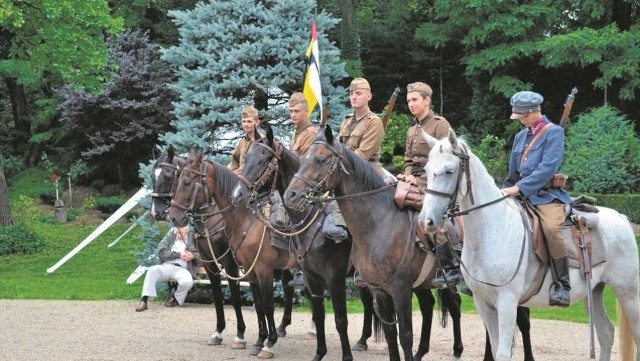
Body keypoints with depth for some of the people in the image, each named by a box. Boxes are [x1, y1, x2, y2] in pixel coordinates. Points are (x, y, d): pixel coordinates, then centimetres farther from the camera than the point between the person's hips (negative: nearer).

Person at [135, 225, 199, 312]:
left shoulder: (193, 237, 16)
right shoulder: (169, 237, 17)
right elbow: (161, 253, 3)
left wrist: (193, 256, -10)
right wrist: (179, 255, -9)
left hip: (182, 269, -1)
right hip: (166, 266, 1)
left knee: (187, 282, -34)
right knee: (152, 270, -30)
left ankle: (176, 299, -4)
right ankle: (144, 301, -31)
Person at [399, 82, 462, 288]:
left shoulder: (440, 125, -4)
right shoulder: (412, 130, 20)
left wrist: (421, 181, -17)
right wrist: (408, 177, 0)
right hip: (417, 182, 8)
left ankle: (452, 270, -15)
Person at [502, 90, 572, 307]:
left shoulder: (554, 132, -3)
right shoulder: (520, 137, 18)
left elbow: (548, 167, -16)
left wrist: (519, 188, -21)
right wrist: (507, 191, 13)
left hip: (547, 195, -7)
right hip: (521, 196, 7)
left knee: (551, 228, -33)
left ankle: (562, 287, -29)